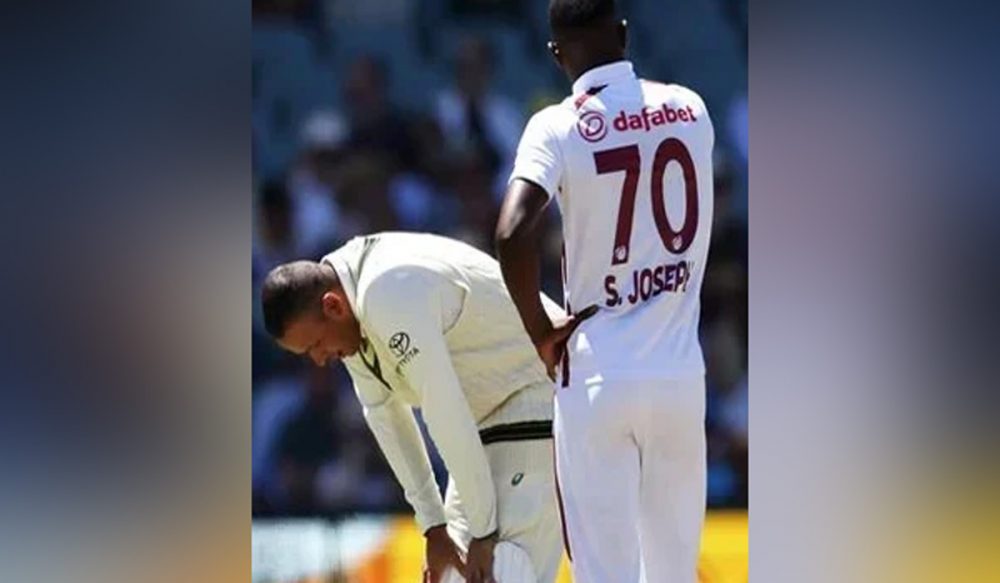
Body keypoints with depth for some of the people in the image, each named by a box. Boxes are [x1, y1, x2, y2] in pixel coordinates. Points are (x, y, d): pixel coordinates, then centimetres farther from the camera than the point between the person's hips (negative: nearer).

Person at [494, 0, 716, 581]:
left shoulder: (559, 126, -9)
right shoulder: (690, 110, 4)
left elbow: (514, 234, -22)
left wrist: (541, 334, -9)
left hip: (597, 378, -3)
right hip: (682, 375, 4)